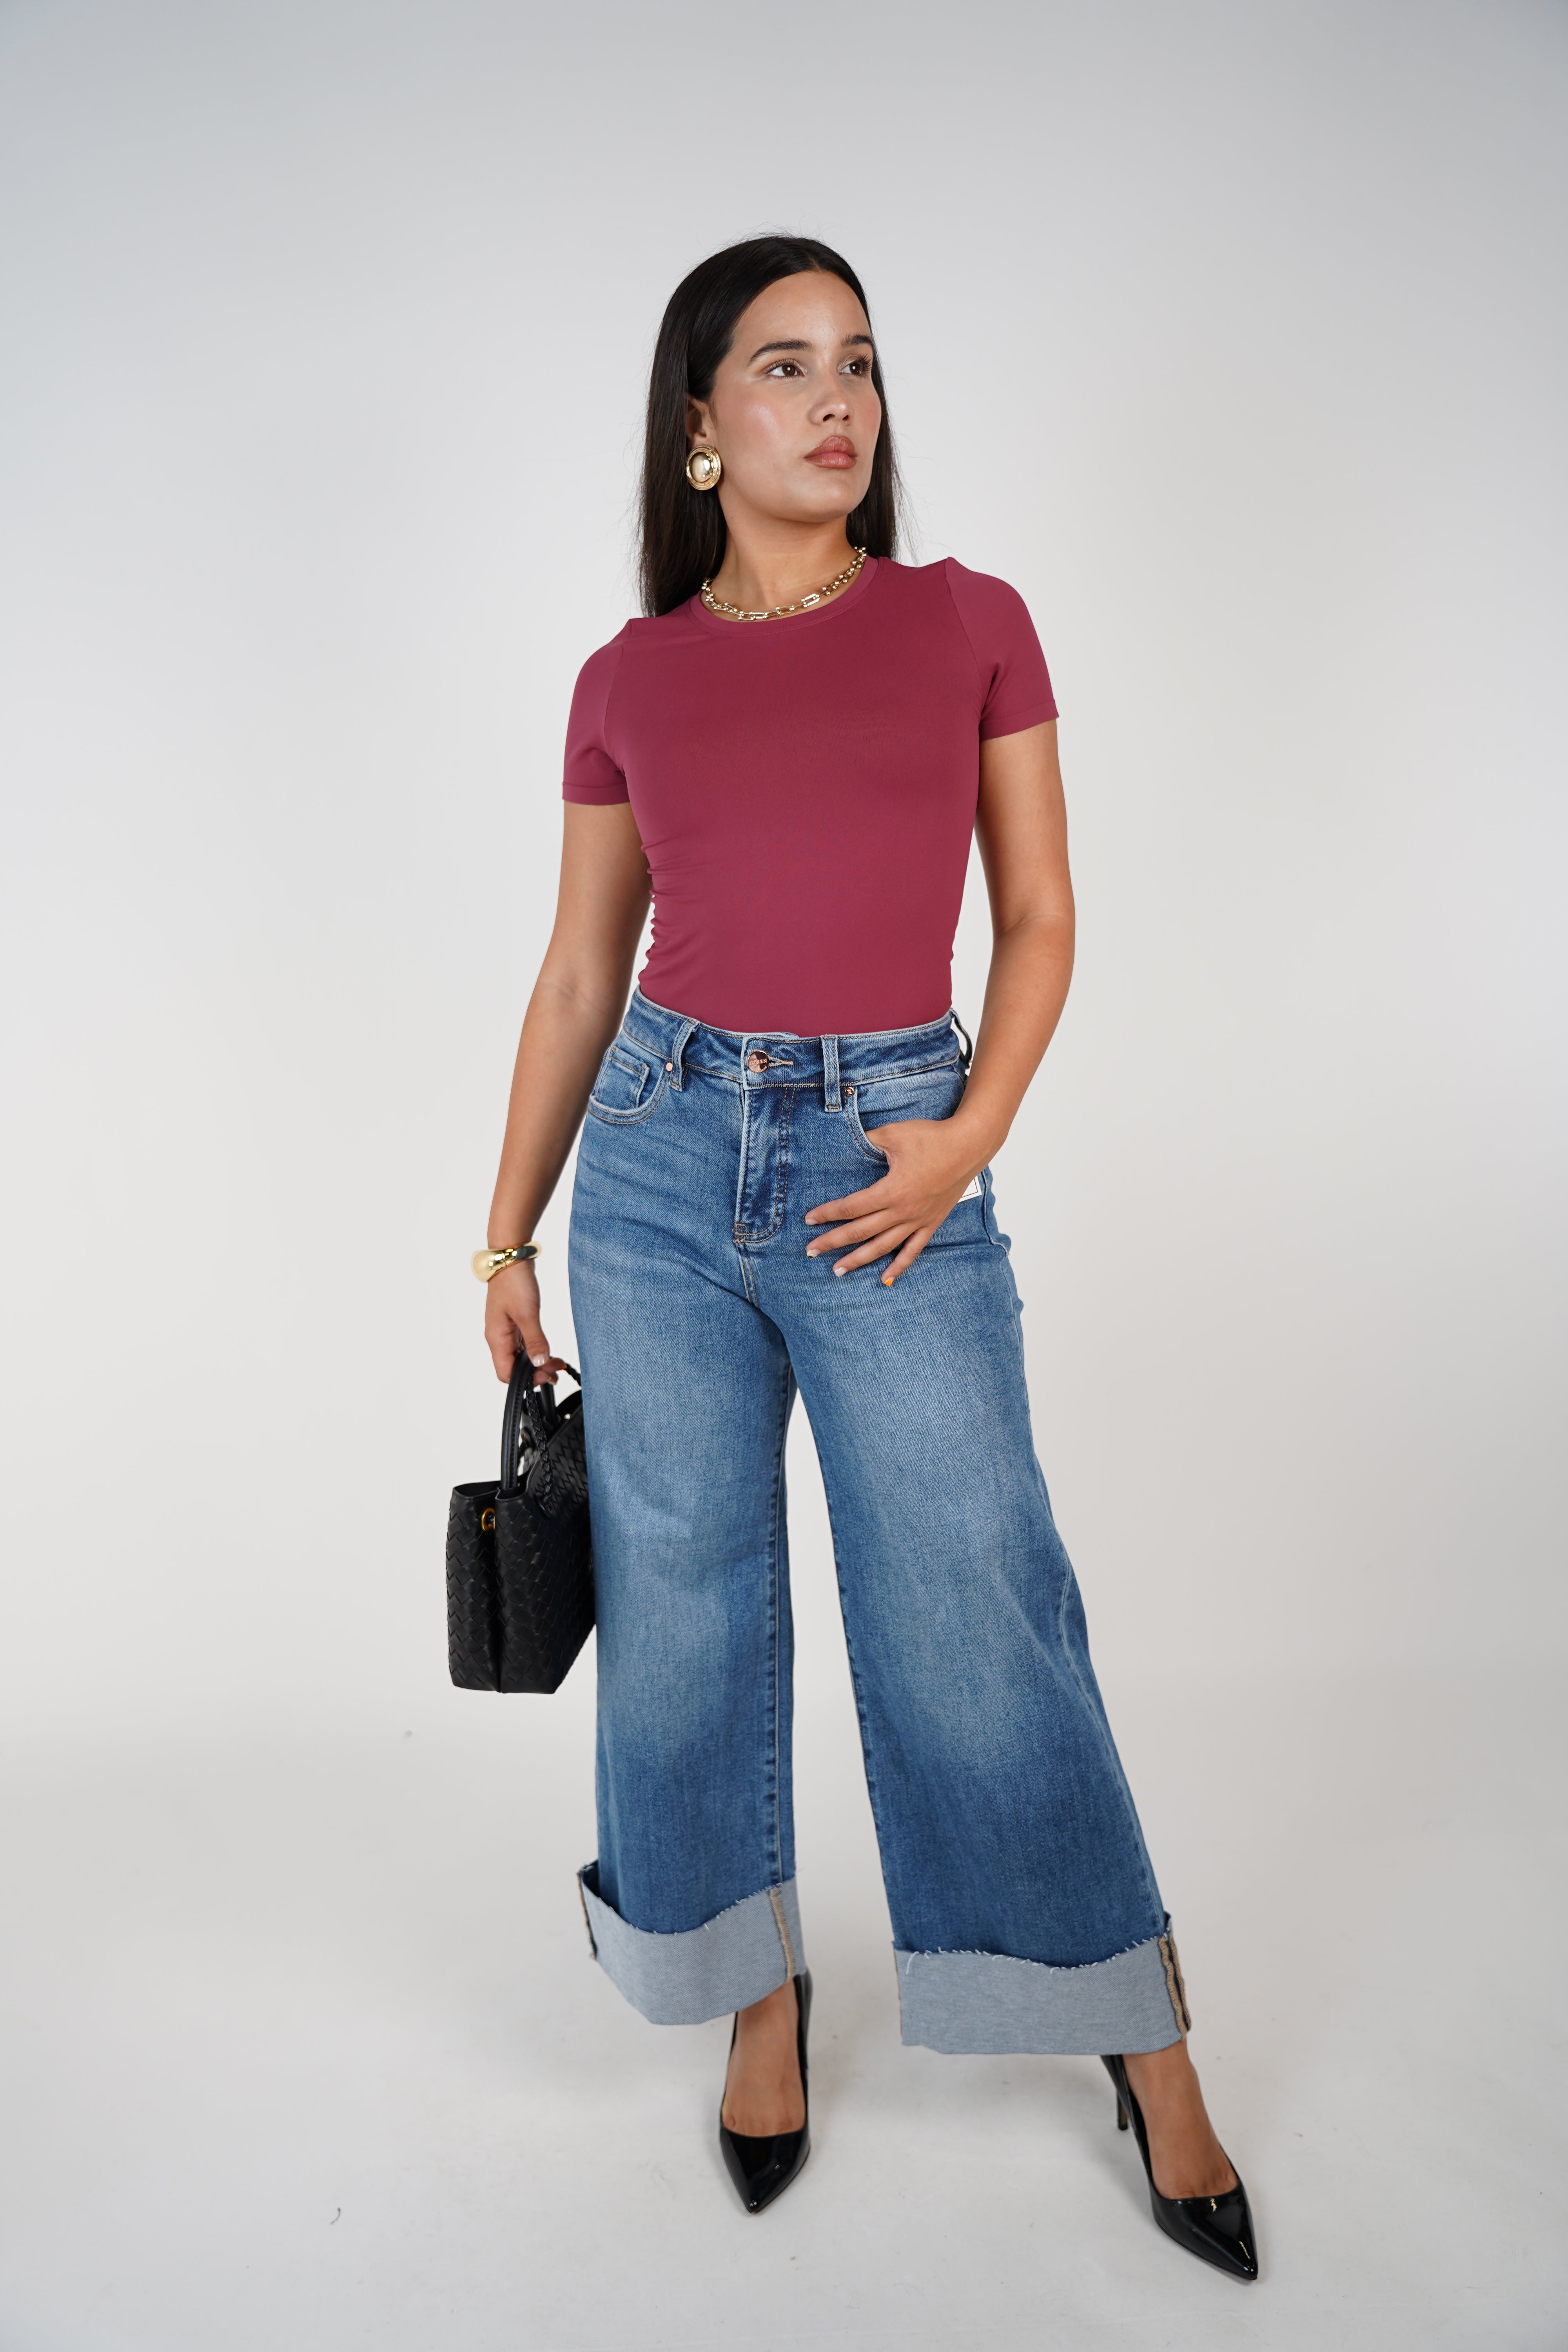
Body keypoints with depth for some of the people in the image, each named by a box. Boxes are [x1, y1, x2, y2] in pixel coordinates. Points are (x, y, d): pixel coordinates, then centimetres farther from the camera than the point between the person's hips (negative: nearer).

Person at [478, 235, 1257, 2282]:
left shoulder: (972, 623, 5)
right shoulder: (630, 680, 7)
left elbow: (1041, 918, 6)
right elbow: (580, 977, 11)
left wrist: (971, 1136, -10)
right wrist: (509, 1232, 12)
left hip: (893, 1158, -2)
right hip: (663, 1153, 2)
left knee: (977, 1627, 2)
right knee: (688, 1604, 9)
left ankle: (1154, 2062, 24)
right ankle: (759, 1995, 34)